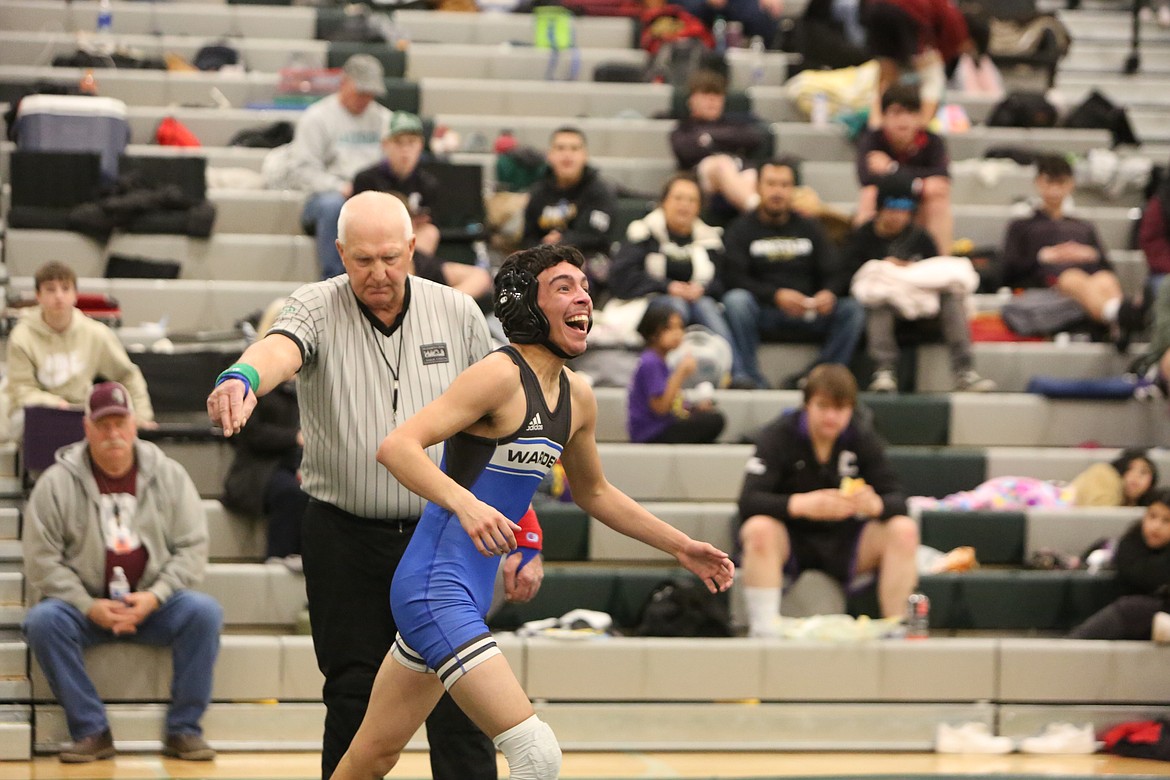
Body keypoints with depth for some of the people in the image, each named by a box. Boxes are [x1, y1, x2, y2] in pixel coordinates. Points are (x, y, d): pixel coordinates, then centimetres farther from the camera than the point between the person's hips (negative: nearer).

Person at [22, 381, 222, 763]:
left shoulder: (169, 475, 2)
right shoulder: (57, 482, -3)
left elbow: (192, 546, 1)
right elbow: (41, 559, -6)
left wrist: (154, 597, -14)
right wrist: (90, 607, -16)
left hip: (154, 605, 1)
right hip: (84, 605, -1)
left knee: (205, 613, -26)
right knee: (43, 620, -31)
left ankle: (183, 729, -16)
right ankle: (91, 731, -22)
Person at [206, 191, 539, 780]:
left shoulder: (458, 315, 3)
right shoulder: (317, 309, -5)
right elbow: (281, 347, -29)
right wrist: (244, 377, -54)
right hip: (344, 538, -1)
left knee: (459, 707, -3)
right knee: (353, 706, 4)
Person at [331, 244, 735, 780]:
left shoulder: (577, 397, 11)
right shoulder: (501, 375, -15)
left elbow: (593, 492, 29)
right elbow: (396, 446, -24)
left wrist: (681, 548, 28)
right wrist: (465, 503, -39)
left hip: (469, 593, 9)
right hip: (435, 589, -9)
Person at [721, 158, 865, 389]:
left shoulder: (807, 227, 16)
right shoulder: (742, 229, 6)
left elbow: (833, 273, 10)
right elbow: (733, 278, -9)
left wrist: (829, 293, -16)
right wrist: (776, 295, -24)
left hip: (808, 312, 3)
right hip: (762, 311, -3)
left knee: (852, 309, -21)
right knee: (735, 300, -34)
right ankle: (750, 376, -30)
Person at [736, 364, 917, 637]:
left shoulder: (863, 438, -1)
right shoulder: (778, 436, -11)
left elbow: (897, 499, -9)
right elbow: (748, 501, -23)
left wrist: (876, 504, -35)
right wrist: (800, 504, -42)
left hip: (844, 544, 3)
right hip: (789, 539, -3)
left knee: (904, 530, -21)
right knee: (759, 529, -36)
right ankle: (763, 629, -34)